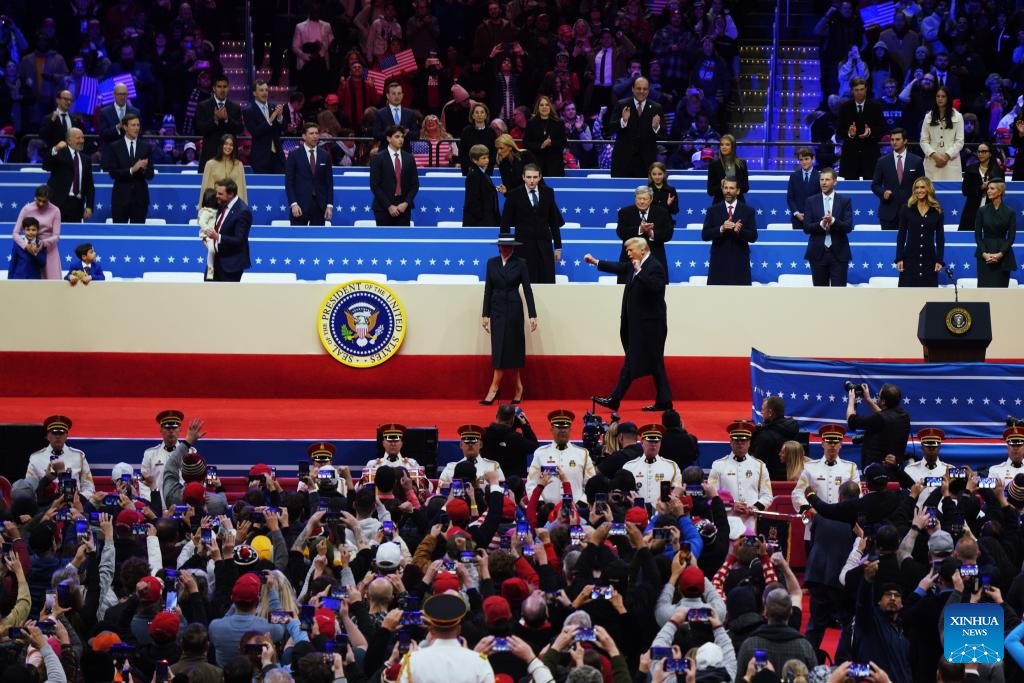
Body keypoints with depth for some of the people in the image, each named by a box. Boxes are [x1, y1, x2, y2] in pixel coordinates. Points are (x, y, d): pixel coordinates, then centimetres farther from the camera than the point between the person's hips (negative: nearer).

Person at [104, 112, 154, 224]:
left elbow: (150, 175, 4)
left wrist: (144, 169, -19)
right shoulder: (115, 147, 1)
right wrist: (131, 170, -20)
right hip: (121, 197, -2)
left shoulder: (146, 147, 7)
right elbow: (112, 173, -7)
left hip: (140, 197, 2)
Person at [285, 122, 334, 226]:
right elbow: (289, 182, -2)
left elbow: (329, 182, 10)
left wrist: (329, 205, 2)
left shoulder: (324, 156, 10)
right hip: (300, 205, -3)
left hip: (319, 206, 3)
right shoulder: (294, 155, 1)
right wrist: (293, 204, -12)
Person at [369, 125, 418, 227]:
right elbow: (374, 186, -6)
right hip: (384, 209, -3)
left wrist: (406, 203, -5)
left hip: (404, 208, 3)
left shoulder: (409, 158, 10)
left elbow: (415, 185, 10)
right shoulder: (378, 158, -2)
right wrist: (389, 206, -12)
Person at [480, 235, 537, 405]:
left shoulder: (520, 264, -2)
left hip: (513, 309, -4)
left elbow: (527, 289, -2)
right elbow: (488, 289, 9)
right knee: (500, 348, 1)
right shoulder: (492, 263, 7)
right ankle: (518, 387, 8)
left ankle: (494, 387, -9)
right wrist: (485, 314, 6)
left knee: (508, 348, -7)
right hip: (497, 308, 4)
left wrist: (533, 315, -7)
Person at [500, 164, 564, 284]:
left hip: (545, 246, 2)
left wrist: (558, 247, 10)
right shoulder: (514, 195, -1)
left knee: (548, 283, -3)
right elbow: (505, 224, 3)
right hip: (524, 246, -2)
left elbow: (554, 221, 12)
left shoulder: (548, 192, 7)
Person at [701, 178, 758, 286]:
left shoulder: (748, 211, 7)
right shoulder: (713, 210, 8)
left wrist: (740, 231, -19)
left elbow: (753, 237, 1)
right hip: (719, 263, 0)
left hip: (740, 263, 0)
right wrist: (721, 228, -18)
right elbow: (705, 235, 0)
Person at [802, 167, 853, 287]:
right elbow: (806, 227, -1)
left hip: (838, 254, -2)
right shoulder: (811, 201, 6)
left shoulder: (845, 201, 3)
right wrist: (821, 224, -20)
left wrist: (833, 221, -24)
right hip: (818, 253, 2)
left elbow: (848, 227, -6)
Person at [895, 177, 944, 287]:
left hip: (929, 258, 1)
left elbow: (940, 237, 6)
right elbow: (901, 235, 3)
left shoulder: (937, 211, 4)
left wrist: (939, 260, -2)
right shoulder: (907, 209, 3)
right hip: (910, 258, -1)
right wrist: (899, 258, -4)